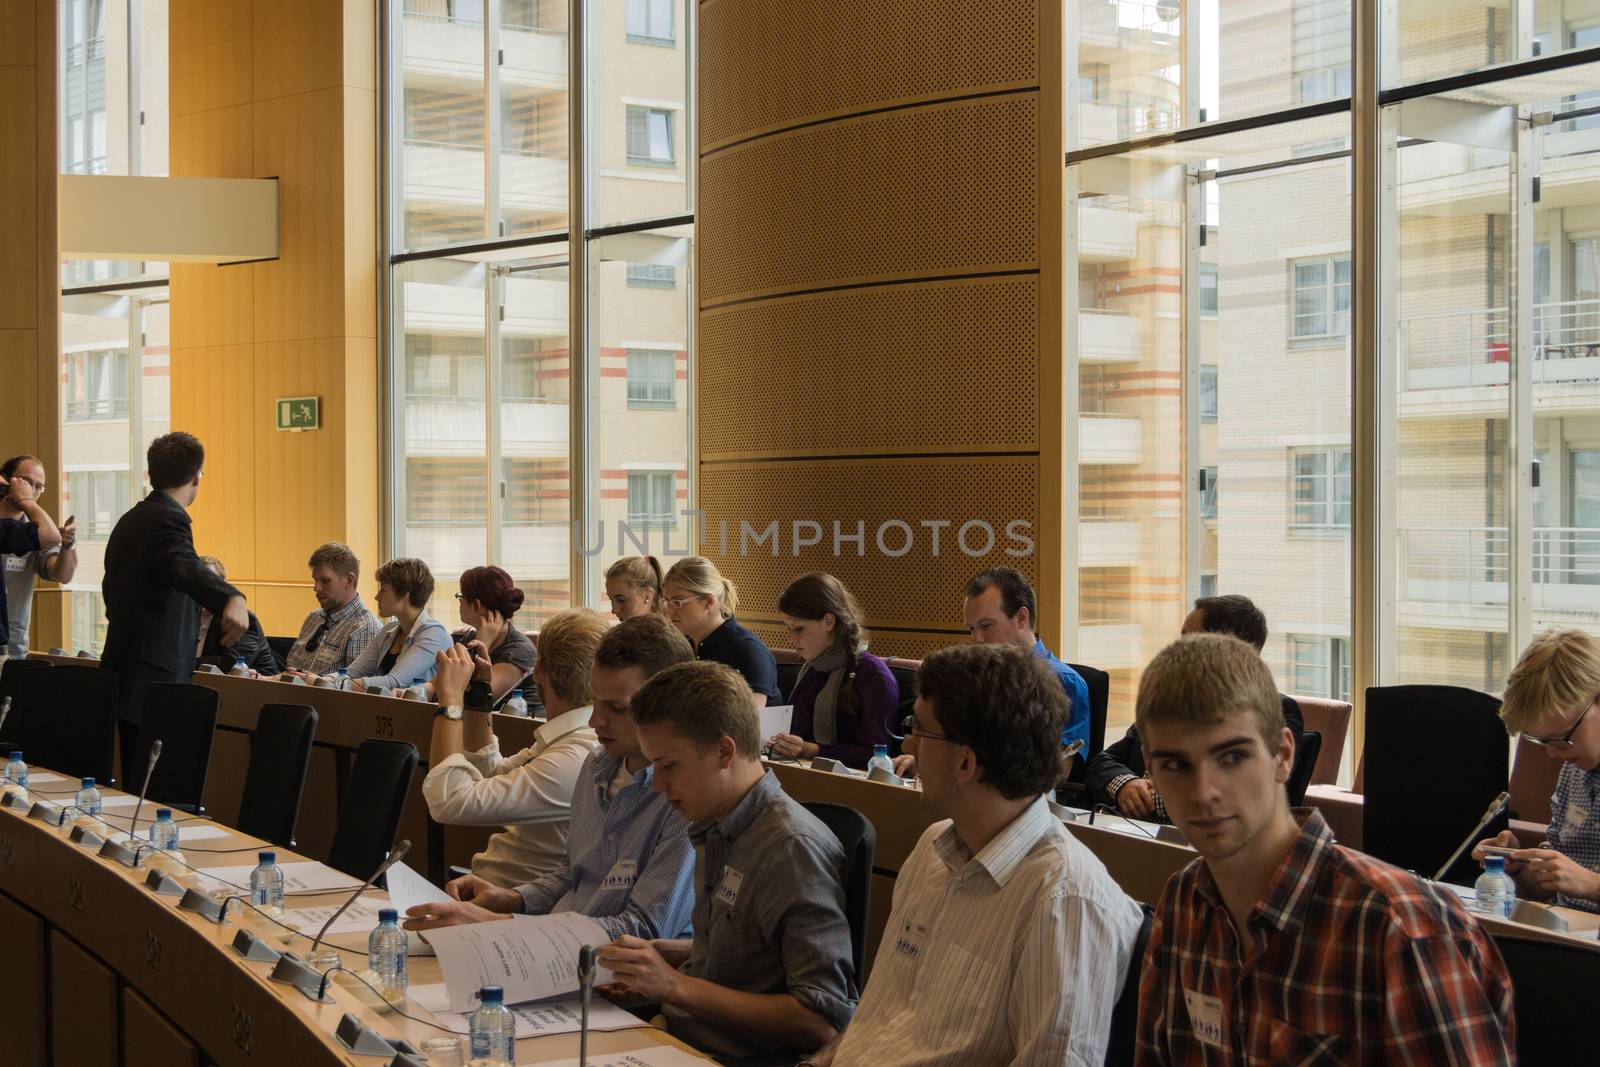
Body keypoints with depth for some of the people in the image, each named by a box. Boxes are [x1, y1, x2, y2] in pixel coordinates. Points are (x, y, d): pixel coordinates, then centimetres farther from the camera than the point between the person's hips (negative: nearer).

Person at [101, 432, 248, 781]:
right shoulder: (169, 519, -14)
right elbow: (186, 567, -36)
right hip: (154, 682, -10)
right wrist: (232, 599, -54)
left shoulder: (130, 520, 16)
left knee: (135, 788, 14)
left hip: (125, 677, 10)